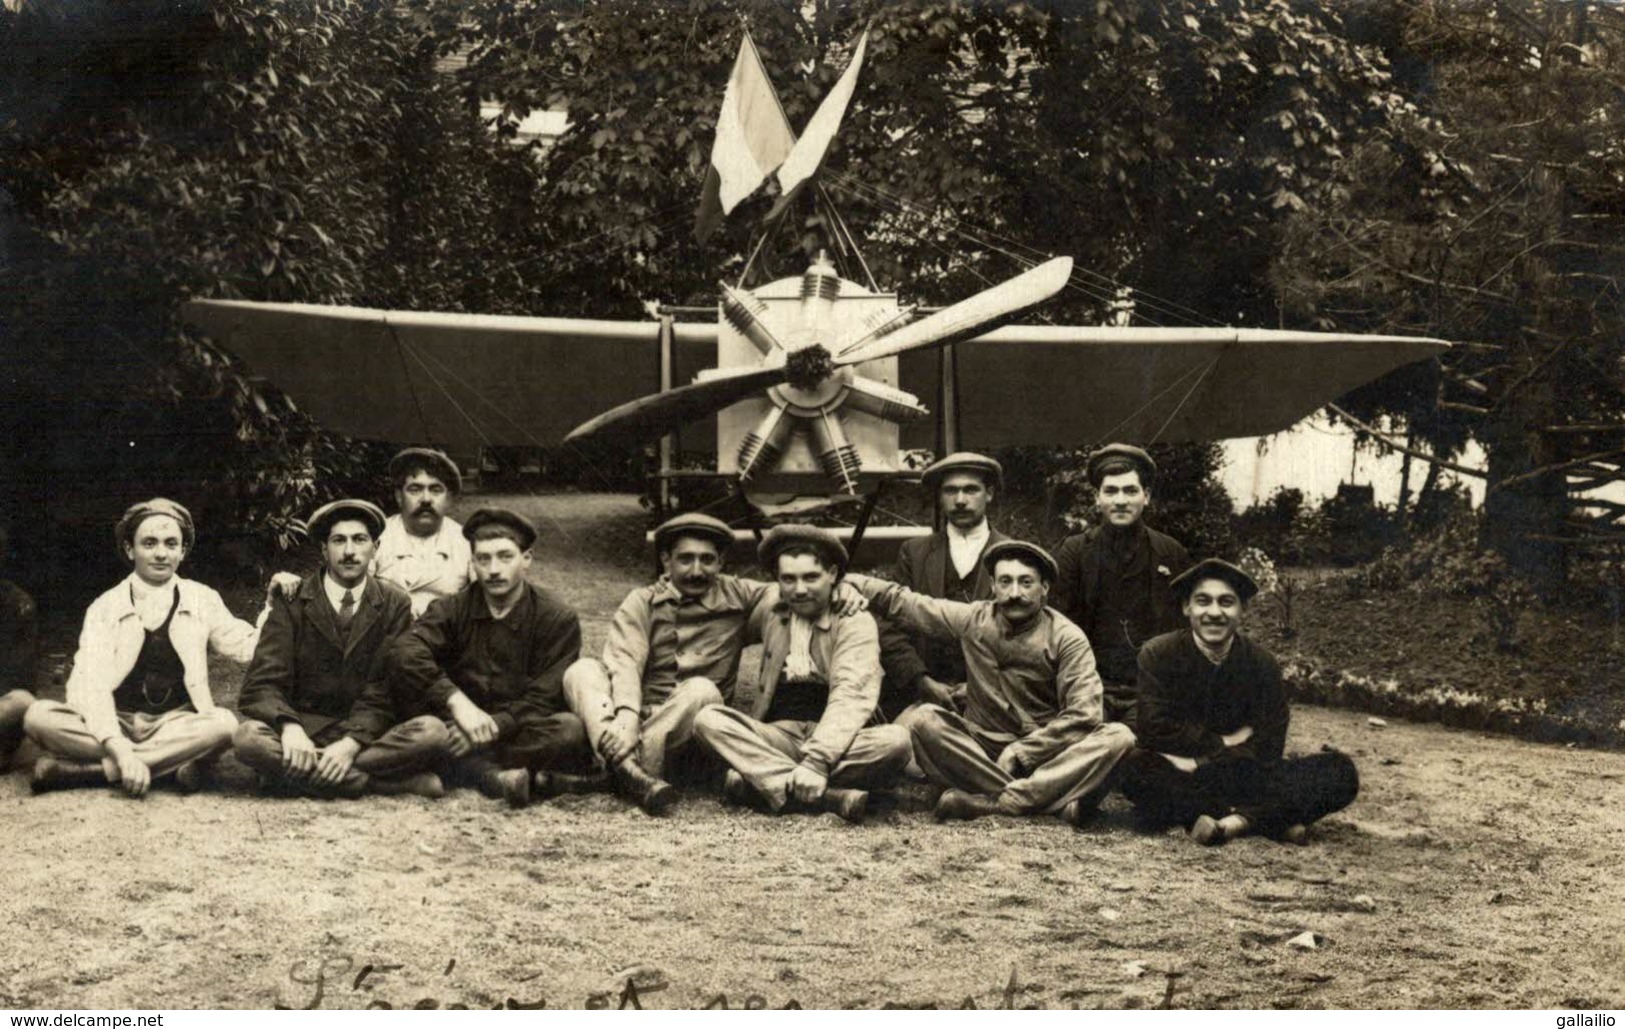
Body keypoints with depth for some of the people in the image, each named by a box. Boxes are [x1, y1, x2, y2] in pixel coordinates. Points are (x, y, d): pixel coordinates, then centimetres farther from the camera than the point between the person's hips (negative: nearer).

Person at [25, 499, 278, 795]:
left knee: (224, 723, -32)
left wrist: (272, 605, -13)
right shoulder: (105, 607, 1)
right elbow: (88, 681, -13)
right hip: (114, 724, -1)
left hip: (178, 725, 1)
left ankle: (92, 769, -25)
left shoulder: (202, 599, 7)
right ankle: (171, 763, -28)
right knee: (39, 716, -26)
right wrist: (118, 748, -28)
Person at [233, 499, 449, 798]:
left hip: (368, 733, 0)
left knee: (433, 732, -28)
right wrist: (289, 727, -28)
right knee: (248, 737, -33)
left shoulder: (395, 605, 4)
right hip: (303, 730, 0)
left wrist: (352, 743, -21)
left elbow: (386, 688, -3)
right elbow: (264, 681, -6)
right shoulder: (292, 601, 2)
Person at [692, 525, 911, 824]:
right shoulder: (770, 616, 16)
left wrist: (818, 761, -27)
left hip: (836, 741, -3)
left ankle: (766, 781, -31)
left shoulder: (855, 622, 1)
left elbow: (851, 696, -13)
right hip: (778, 735, 3)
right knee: (708, 720, -23)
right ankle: (831, 796, -36)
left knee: (895, 740, -32)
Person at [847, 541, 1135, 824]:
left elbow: (1084, 713, -14)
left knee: (1118, 736, -28)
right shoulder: (972, 620, 3)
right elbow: (901, 601, 13)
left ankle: (992, 803, -39)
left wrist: (1020, 752, -17)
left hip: (1046, 754, -1)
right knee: (923, 719, -25)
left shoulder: (1067, 638, -5)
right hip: (982, 751, 2)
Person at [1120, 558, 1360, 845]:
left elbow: (1268, 748, -7)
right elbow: (1155, 730, -14)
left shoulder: (1262, 664, 0)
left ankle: (1231, 821, -31)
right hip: (1178, 777, -2)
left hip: (1243, 777, 2)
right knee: (1137, 771, -38)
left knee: (1341, 771, -17)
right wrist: (1224, 743, -9)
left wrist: (1197, 762, -16)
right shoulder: (1158, 655, -5)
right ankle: (1269, 819, -30)